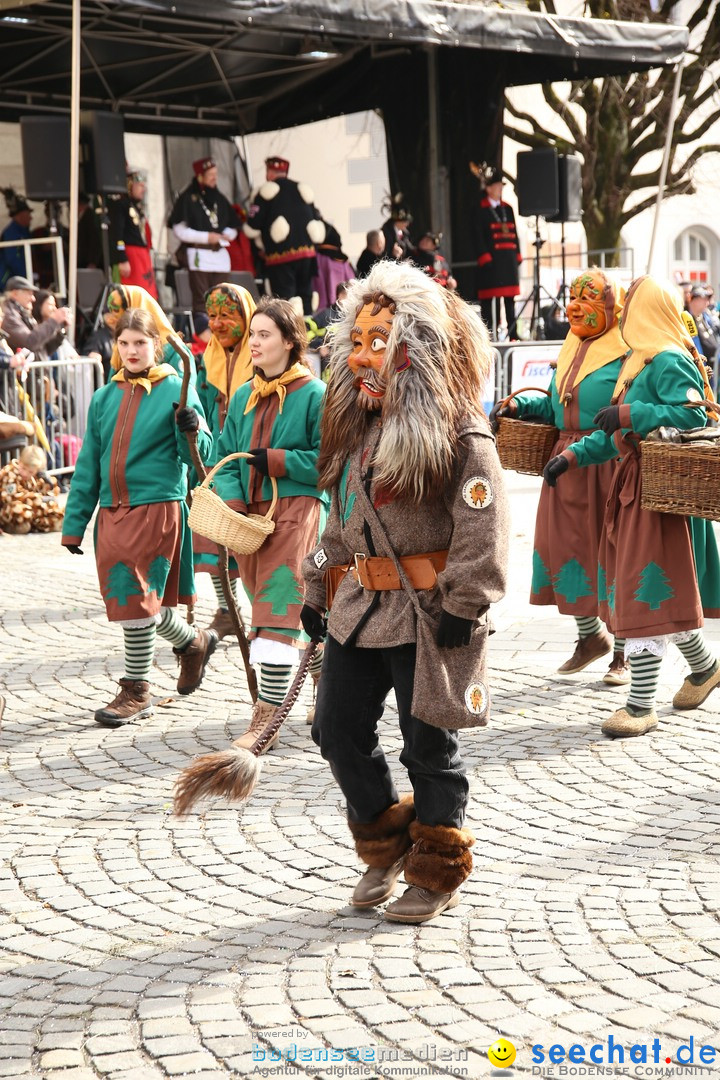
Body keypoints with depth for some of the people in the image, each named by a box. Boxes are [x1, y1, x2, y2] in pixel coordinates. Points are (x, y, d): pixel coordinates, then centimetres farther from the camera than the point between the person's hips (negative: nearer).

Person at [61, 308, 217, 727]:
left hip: (157, 507, -5)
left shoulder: (175, 390, -2)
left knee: (138, 597, -6)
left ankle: (137, 691, 9)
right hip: (112, 511, 6)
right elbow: (89, 464, 14)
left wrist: (190, 429, -24)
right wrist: (74, 523, 13)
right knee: (135, 598, 10)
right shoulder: (105, 397, 12)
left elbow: (198, 455, -2)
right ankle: (194, 643, 33)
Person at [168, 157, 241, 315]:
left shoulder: (219, 198, 15)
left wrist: (226, 235, -2)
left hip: (220, 254, 6)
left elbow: (233, 227, 21)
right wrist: (206, 237, -13)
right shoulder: (188, 198, -2)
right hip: (199, 255, -5)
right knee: (201, 300, -9)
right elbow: (180, 230, -8)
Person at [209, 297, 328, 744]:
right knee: (298, 612, 15)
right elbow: (227, 457, 11)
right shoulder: (244, 397, 12)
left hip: (298, 510, -6)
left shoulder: (314, 394, -6)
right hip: (252, 515, 7)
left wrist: (275, 461, -14)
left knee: (279, 612, -12)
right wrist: (233, 504, -5)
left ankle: (266, 718, -12)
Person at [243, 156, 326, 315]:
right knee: (305, 298, 13)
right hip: (307, 253, 5)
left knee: (284, 298, -7)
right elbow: (319, 225, 15)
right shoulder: (304, 190, 15)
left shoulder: (266, 191, -1)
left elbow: (252, 229, -3)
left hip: (280, 255, -5)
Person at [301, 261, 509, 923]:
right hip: (360, 607, 8)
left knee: (429, 747, 3)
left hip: (427, 612, -8)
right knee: (338, 732, 9)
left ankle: (437, 875, 21)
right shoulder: (355, 428, 13)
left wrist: (462, 605, -19)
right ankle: (387, 849, 31)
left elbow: (483, 526, -16)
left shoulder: (458, 434, -13)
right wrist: (318, 589, 18)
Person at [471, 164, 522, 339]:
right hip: (492, 262, -7)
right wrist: (485, 259, -16)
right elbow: (478, 238, -9)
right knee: (492, 301, -8)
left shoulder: (507, 209, 16)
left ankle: (513, 336, 14)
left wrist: (517, 256, 10)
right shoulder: (480, 211, -3)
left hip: (509, 261, 7)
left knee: (510, 301, 10)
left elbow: (514, 234, 17)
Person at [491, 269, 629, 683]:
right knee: (567, 547, 9)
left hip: (609, 467, -7)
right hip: (567, 464, 7)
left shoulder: (627, 354, -9)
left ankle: (623, 653, 15)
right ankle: (591, 636, 30)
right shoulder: (572, 350, 16)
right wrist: (519, 404, 10)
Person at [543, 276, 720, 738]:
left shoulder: (669, 362, -13)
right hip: (633, 485, 10)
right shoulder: (642, 361, 17)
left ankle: (642, 705, -4)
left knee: (647, 595, -8)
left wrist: (629, 414, -23)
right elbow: (619, 435, 20)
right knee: (659, 594, 16)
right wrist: (573, 455, 12)